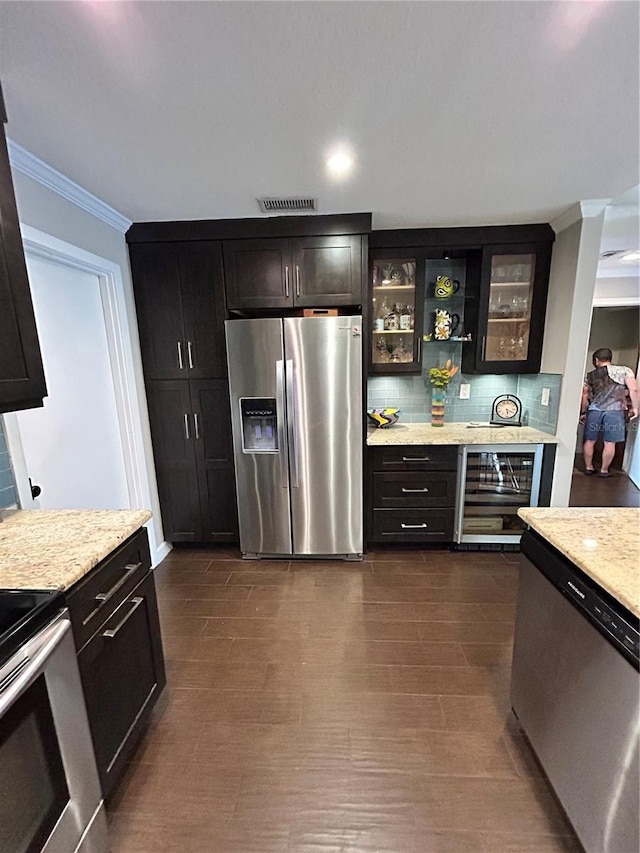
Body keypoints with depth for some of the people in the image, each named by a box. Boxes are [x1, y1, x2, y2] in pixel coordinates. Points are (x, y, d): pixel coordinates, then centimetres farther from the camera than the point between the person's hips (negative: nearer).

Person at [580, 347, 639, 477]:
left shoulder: (590, 375, 10)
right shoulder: (624, 370, 6)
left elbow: (585, 396, 9)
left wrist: (583, 412, 17)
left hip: (594, 410, 1)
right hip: (614, 410, -1)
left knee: (589, 441, 12)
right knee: (609, 443, 6)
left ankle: (588, 467, 19)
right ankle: (604, 470, 13)